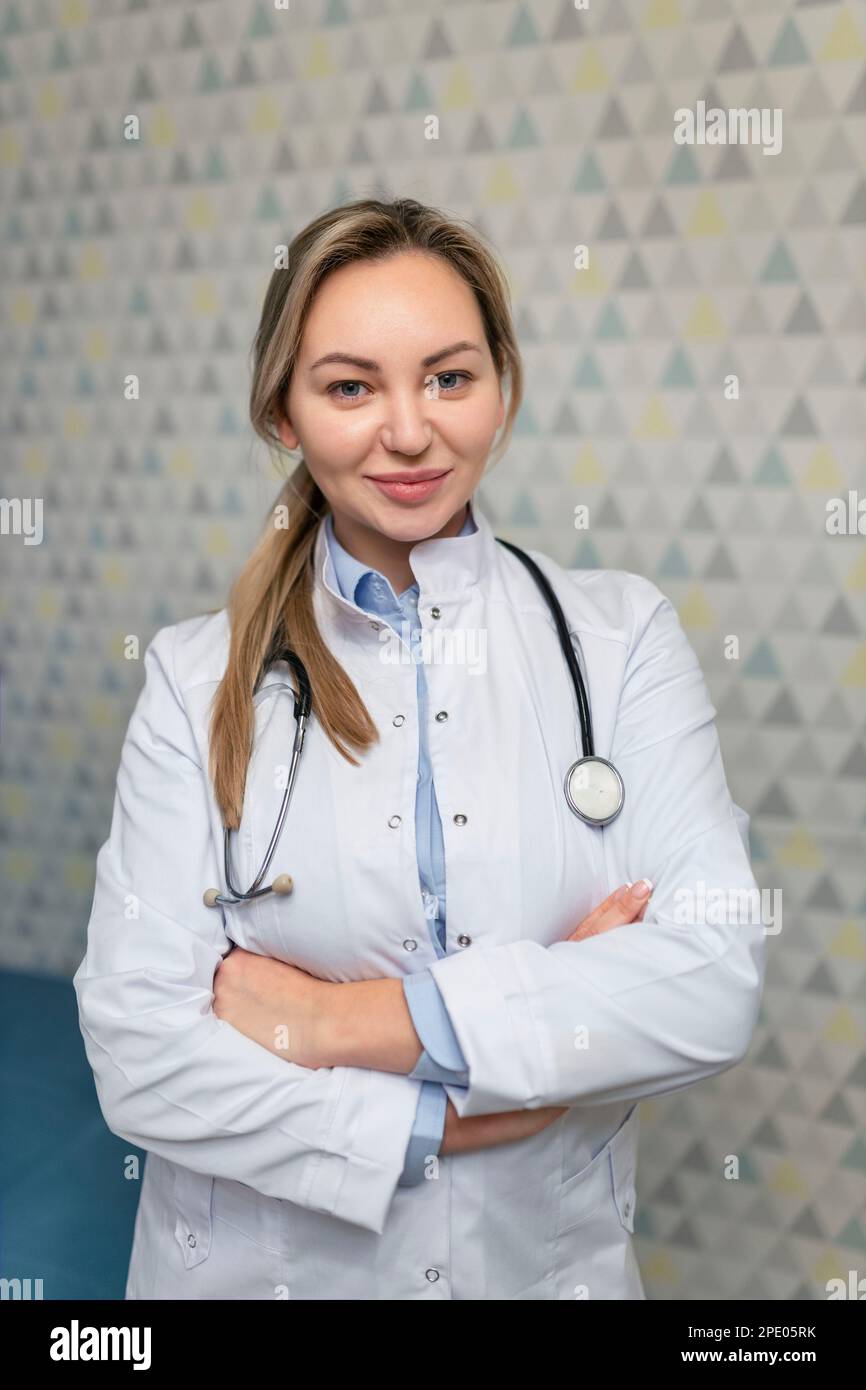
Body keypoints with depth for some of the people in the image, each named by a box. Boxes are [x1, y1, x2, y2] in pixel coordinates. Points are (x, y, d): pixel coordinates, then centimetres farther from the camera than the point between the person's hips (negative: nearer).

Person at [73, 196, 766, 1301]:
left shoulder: (621, 634, -9)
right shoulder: (199, 674, -10)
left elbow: (715, 981, -18)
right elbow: (138, 1049, -16)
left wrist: (338, 1020, -20)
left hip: (552, 1255, 1)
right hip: (260, 1259, 0)